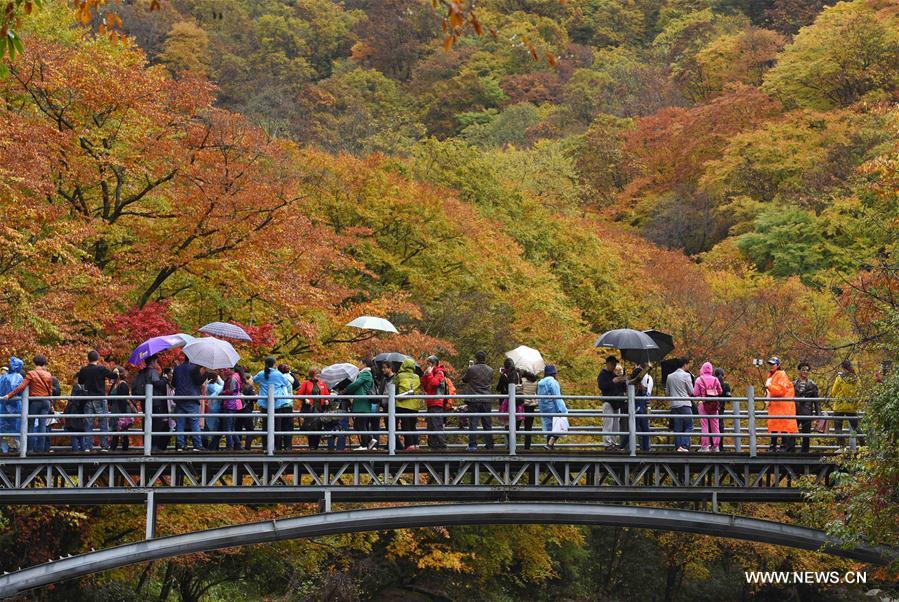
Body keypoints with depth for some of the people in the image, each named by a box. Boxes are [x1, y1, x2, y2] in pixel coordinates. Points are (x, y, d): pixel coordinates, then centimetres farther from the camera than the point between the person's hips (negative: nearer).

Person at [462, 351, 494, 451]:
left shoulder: (471, 369, -10)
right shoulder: (490, 370, 4)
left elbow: (464, 380, 6)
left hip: (474, 400, -3)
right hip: (486, 400, 4)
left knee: (473, 423, -2)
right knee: (487, 423, 10)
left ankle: (472, 445, -7)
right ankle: (489, 444, 11)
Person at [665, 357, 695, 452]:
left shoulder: (669, 376, 10)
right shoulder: (686, 375, -6)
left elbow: (667, 393, 15)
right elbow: (691, 392, -3)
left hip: (673, 405, 5)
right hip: (685, 404, -5)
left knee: (677, 428, 8)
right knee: (688, 427, -3)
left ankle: (678, 446, 2)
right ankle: (684, 446, -15)